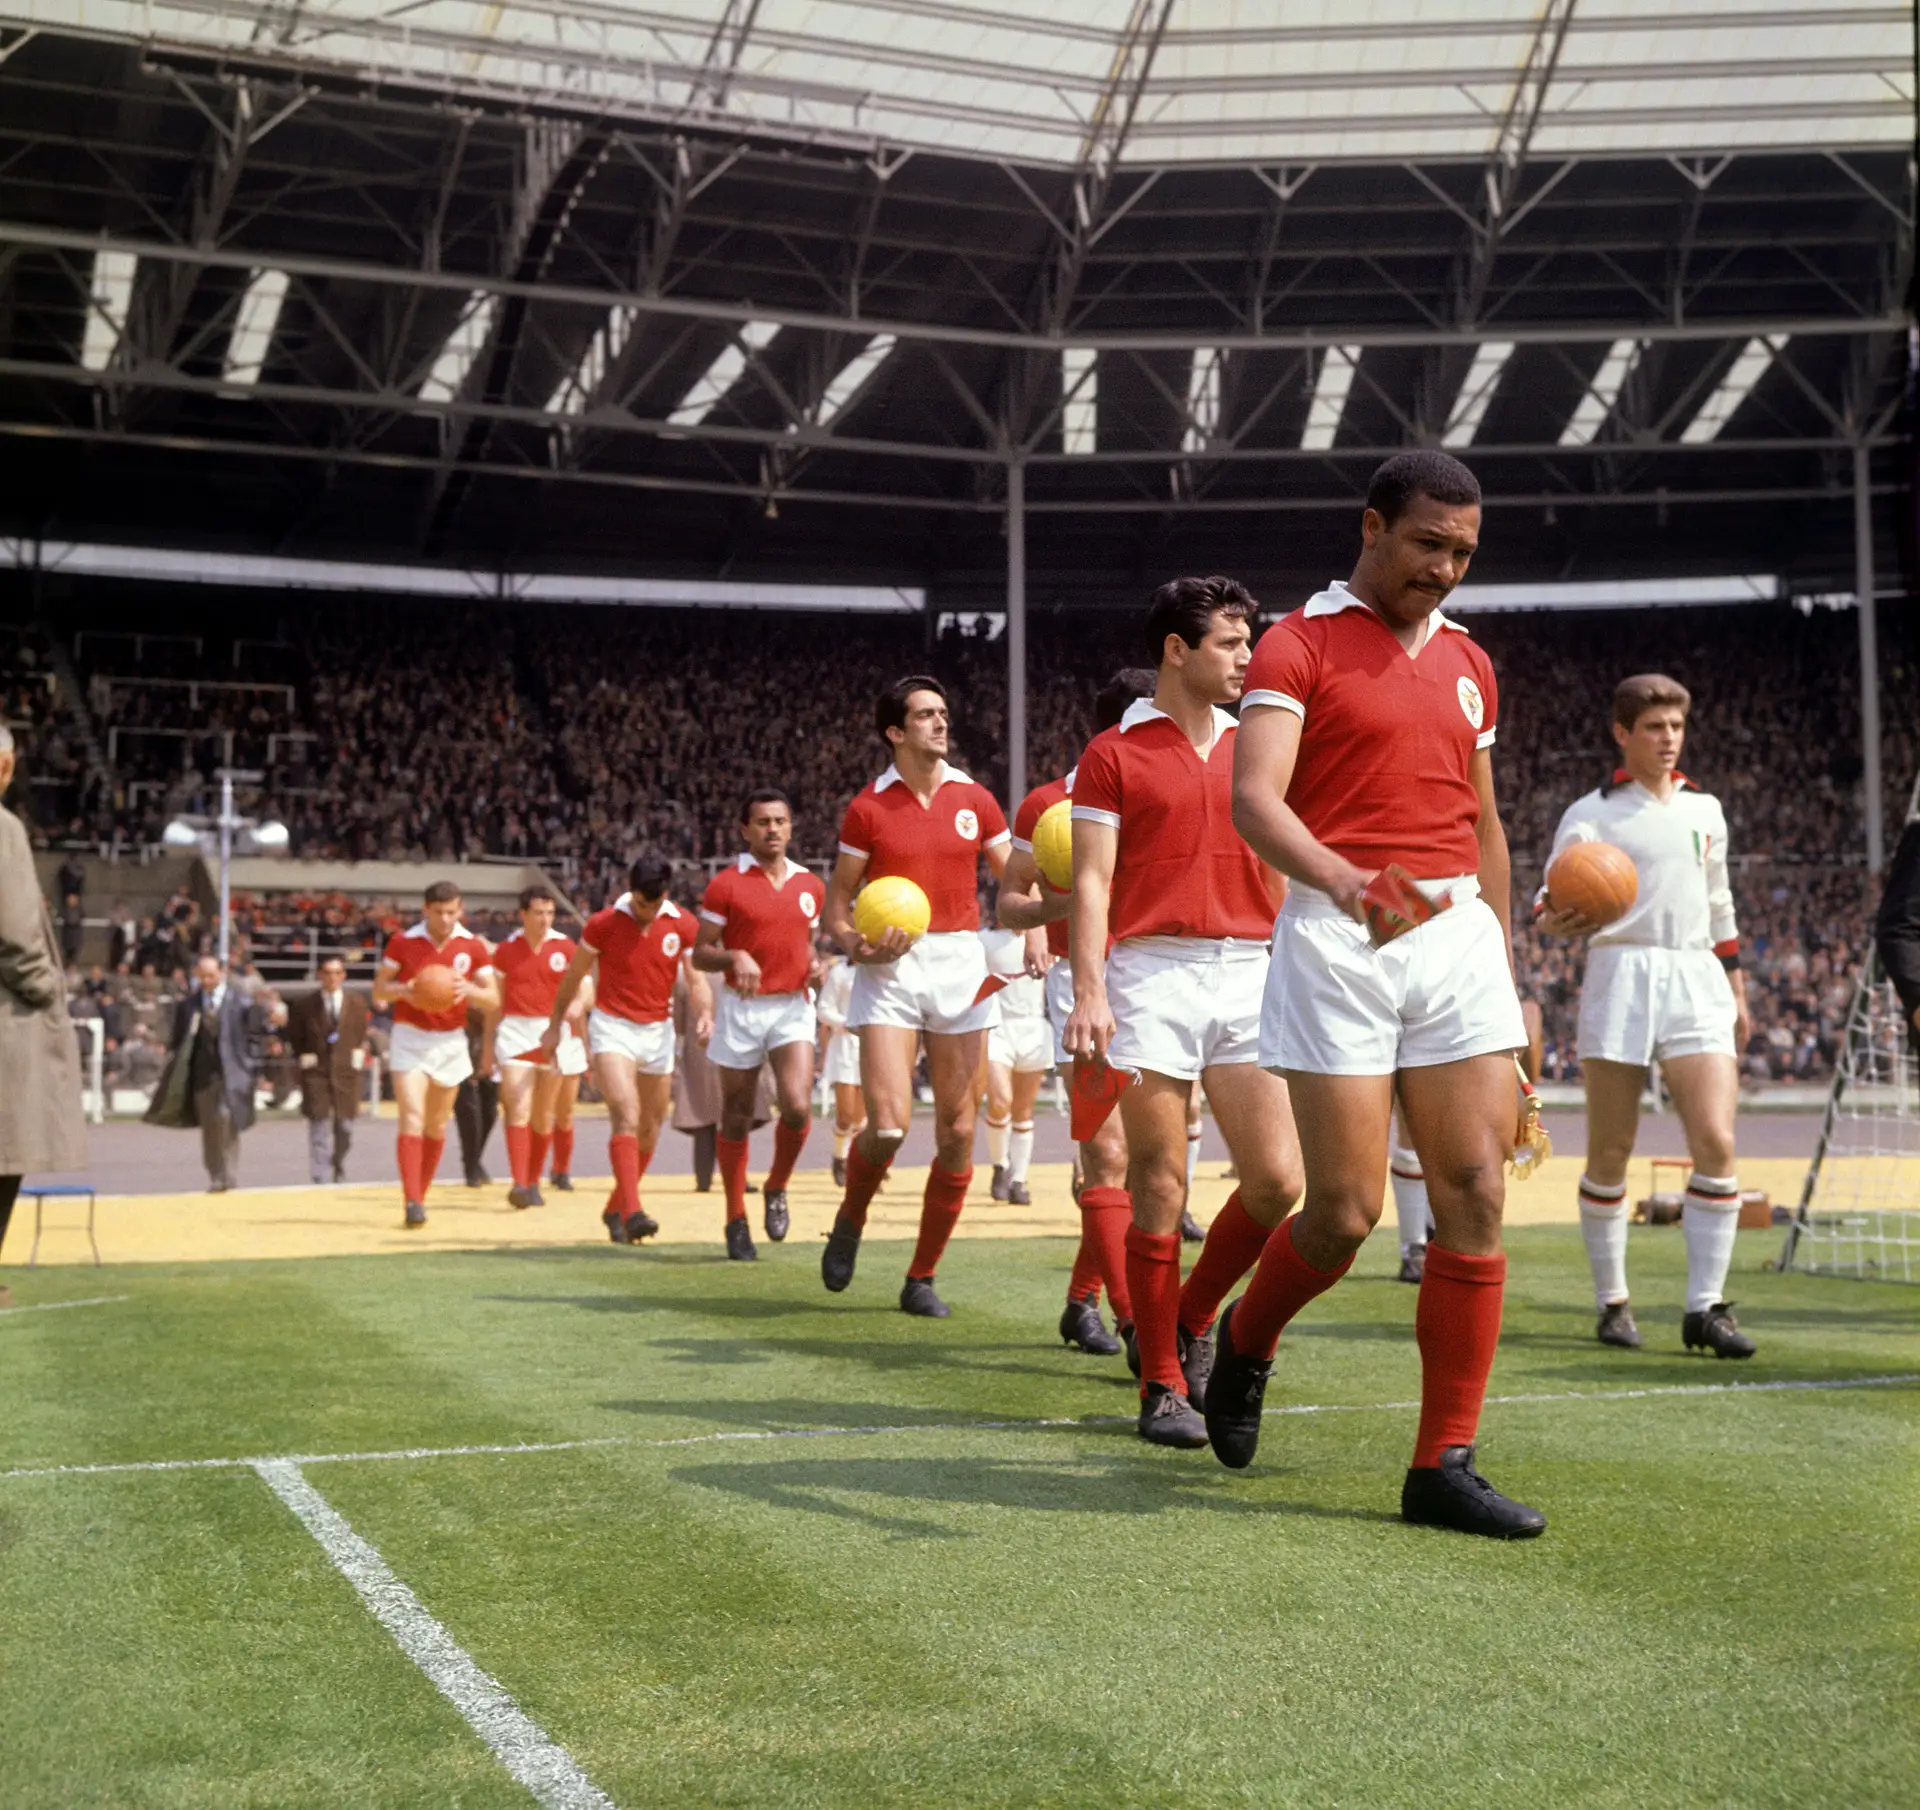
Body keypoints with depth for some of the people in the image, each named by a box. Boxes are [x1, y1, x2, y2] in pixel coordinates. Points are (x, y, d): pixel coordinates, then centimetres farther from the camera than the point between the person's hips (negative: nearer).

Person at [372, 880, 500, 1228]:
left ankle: (421, 1196, 25)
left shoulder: (473, 946, -2)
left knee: (437, 1126, 10)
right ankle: (412, 1202, -19)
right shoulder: (402, 942, -6)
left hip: (451, 1042, 3)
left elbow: (494, 1000, -1)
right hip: (410, 1039, -3)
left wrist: (468, 989, -22)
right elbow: (378, 991, 0)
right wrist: (403, 990, -21)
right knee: (412, 1118, -16)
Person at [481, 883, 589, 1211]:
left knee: (544, 1115, 9)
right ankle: (518, 1184, -19)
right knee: (518, 1109, -13)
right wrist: (488, 1042, 12)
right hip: (515, 1032, -1)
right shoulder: (506, 949, 4)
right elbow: (496, 999, 12)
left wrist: (578, 1004, -24)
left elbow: (587, 991, -1)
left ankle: (534, 1183, 23)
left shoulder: (566, 947, 1)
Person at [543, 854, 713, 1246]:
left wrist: (705, 1013, -19)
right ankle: (632, 1212, -29)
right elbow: (573, 976, 6)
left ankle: (615, 1209, 28)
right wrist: (554, 1025, 11)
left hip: (659, 1031, 4)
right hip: (612, 1027, -4)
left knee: (649, 1130, 10)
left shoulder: (682, 926, 0)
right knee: (626, 1115, -22)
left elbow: (697, 979, 1)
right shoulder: (603, 924, -6)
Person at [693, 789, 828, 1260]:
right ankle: (736, 1220, 20)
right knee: (736, 1118, 5)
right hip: (741, 1009, -2)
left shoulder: (811, 885, 9)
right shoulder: (726, 884, -3)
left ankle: (776, 1189, 11)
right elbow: (700, 955, -2)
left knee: (797, 1106, -16)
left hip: (793, 1008, 2)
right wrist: (735, 958, -21)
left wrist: (814, 965, 1)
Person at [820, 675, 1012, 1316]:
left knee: (957, 1132, 1)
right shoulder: (868, 808, 1)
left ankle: (921, 1278, 14)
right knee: (888, 1125, -15)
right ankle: (849, 1222, 17)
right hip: (891, 971, -3)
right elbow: (837, 902, 5)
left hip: (961, 963, 3)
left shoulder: (974, 800, 8)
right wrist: (858, 946, -14)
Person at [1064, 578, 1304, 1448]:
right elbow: (1092, 882, -2)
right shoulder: (1113, 754, 3)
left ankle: (1187, 1324, 20)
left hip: (1249, 975, 4)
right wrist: (1090, 991, -14)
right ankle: (1163, 1385, 9)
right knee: (1160, 1189, -3)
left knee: (1276, 1180, -4)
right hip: (1153, 975, -4)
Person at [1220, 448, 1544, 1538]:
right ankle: (1246, 1343, 28)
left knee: (1476, 1194, -3)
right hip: (1340, 943, -5)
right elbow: (1255, 799, -16)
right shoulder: (1298, 646, -1)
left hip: (1460, 934, 6)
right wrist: (1342, 880, -35)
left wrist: (1506, 976, 22)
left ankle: (1445, 1466, 5)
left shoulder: (1469, 664, 18)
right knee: (1345, 1209, -4)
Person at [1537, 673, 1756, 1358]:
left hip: (1696, 980, 3)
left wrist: (1736, 988, 25)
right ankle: (1612, 1302, 13)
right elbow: (1551, 898, -2)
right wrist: (1556, 919, -25)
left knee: (1716, 1143, -9)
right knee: (1610, 1153, 0)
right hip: (1620, 975, -3)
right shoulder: (1591, 813, 4)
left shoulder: (1705, 808, 17)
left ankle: (1705, 1307, -3)